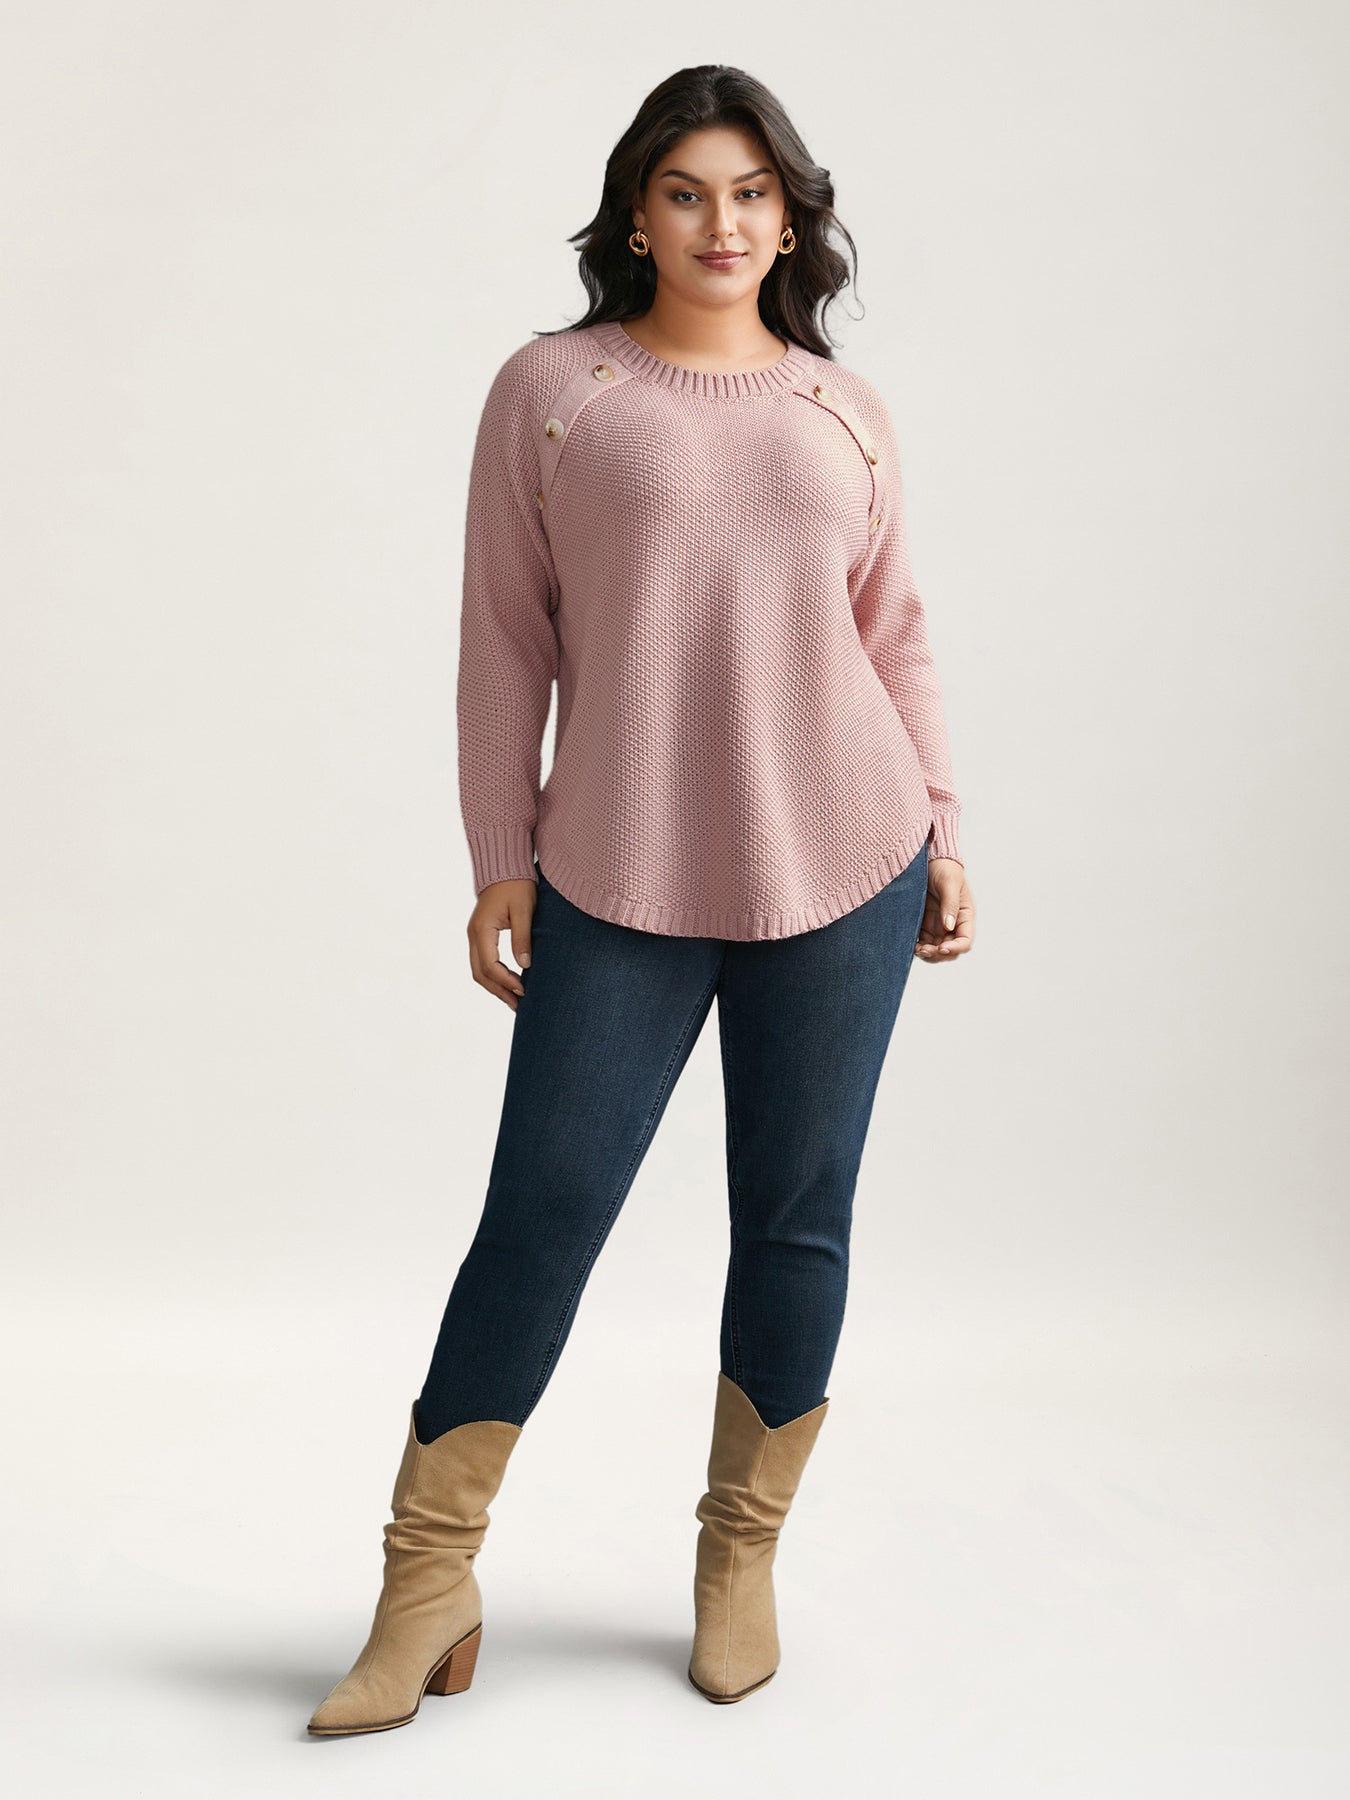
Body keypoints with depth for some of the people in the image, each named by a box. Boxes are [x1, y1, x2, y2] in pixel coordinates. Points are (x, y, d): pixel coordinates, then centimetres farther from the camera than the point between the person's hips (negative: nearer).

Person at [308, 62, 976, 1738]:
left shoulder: (843, 408, 9)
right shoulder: (551, 388, 2)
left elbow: (895, 636, 13)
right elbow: (507, 640, 1)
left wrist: (939, 829, 10)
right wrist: (500, 863, -1)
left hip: (837, 871, 2)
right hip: (619, 882, -2)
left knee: (795, 1222, 8)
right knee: (539, 1214, 0)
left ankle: (742, 1560, 26)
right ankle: (426, 1589, 14)